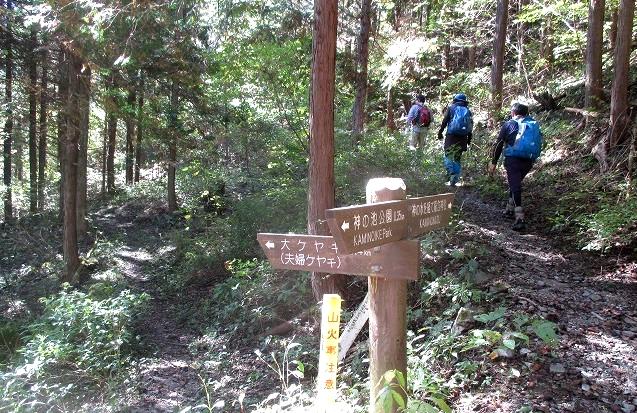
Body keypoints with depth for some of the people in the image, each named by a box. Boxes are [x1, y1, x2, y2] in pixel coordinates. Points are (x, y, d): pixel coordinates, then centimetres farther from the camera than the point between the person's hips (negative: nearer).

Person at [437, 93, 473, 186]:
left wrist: (440, 133, 3)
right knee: (457, 158, 10)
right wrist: (469, 140, 16)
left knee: (449, 157, 0)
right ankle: (455, 179, 8)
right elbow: (470, 127, 12)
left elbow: (444, 122, -4)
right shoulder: (468, 112, 12)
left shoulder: (451, 108, 1)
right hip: (462, 139, 4)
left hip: (451, 136, -4)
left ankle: (451, 176, -18)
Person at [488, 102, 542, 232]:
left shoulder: (509, 124, 2)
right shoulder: (534, 125, 16)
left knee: (515, 187, -8)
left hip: (513, 159, -5)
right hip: (529, 161, 5)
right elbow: (538, 143, 19)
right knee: (516, 184, 24)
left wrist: (493, 162, 4)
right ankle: (510, 210, 35)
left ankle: (520, 219, -18)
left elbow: (499, 144, 1)